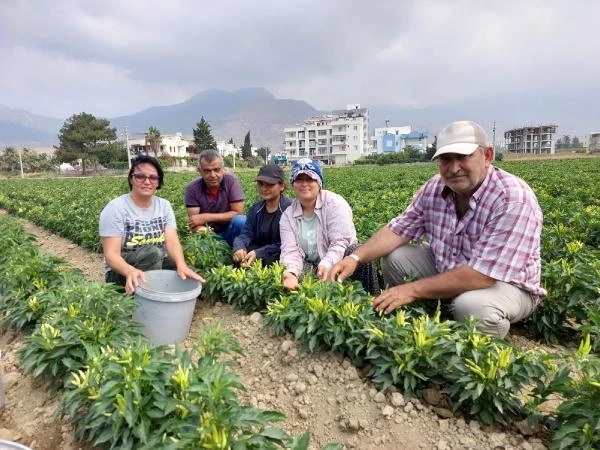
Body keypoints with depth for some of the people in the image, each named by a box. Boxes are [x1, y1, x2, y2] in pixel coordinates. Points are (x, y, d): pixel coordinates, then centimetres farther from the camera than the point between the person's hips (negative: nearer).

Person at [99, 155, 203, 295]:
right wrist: (130, 271, -43)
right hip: (121, 272, -4)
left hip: (157, 266, 4)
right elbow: (111, 253, -20)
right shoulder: (116, 208, -13)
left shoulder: (164, 206, 0)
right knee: (152, 252, -33)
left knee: (185, 275, -24)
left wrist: (181, 265, -35)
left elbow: (173, 242, -12)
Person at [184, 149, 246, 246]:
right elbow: (194, 224, -14)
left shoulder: (231, 180, -13)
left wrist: (206, 217, -18)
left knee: (240, 221, -28)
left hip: (229, 232, 0)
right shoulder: (192, 188, -12)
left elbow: (238, 213, -15)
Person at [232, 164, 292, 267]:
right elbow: (246, 233, -3)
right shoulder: (256, 209, 7)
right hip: (258, 250, 5)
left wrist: (259, 253, -28)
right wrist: (239, 246, -27)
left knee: (268, 260, -33)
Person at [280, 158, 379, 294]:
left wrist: (327, 264, -40)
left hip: (339, 259, -2)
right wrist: (291, 273, -34)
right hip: (311, 267, 3)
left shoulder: (335, 203, -12)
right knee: (284, 273, -27)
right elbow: (290, 251, -11)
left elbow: (340, 243, -21)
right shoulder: (287, 215, -1)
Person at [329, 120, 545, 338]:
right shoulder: (435, 188, -10)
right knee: (393, 258, -7)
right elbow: (399, 229, -5)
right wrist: (356, 257, -20)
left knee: (471, 306, -36)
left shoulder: (514, 200, -29)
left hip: (508, 285, -5)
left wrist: (413, 290, -32)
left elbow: (482, 275, -35)